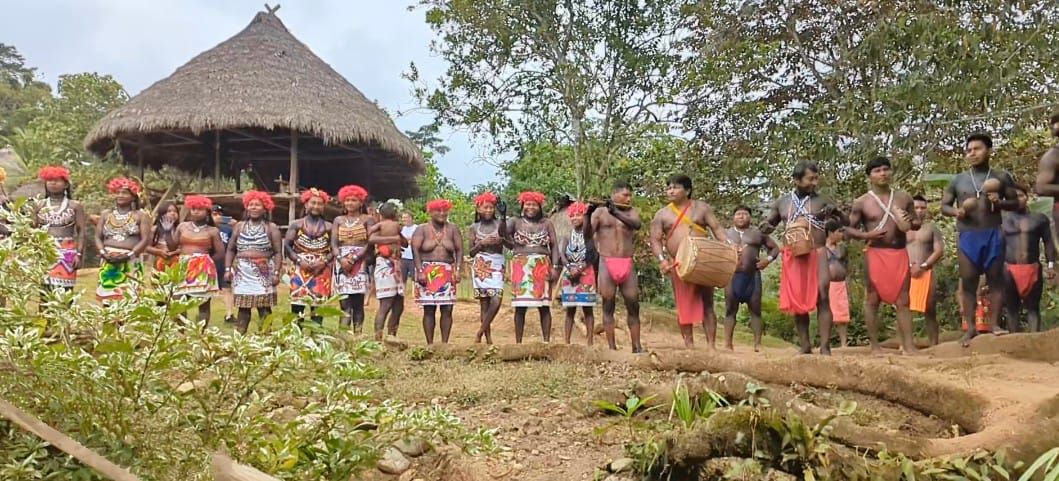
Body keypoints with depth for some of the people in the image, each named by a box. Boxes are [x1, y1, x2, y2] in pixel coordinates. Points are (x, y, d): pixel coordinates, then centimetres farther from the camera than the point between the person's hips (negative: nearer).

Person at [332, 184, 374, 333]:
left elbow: (370, 243, -4)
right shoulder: (338, 220, 16)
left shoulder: (367, 219, 7)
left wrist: (353, 258, -13)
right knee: (345, 303, -6)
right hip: (342, 263, 2)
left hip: (360, 263, -2)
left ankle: (357, 336, -4)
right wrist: (340, 258, -12)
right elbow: (334, 243, 7)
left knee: (358, 303, -4)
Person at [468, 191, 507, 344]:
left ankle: (480, 332, -2)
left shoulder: (499, 224, 4)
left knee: (496, 300, -16)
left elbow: (502, 237, -21)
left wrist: (503, 217, -36)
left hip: (497, 265, -1)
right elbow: (471, 252, 8)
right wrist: (481, 243, -11)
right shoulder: (474, 228, 9)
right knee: (484, 303, -1)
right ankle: (488, 338, 5)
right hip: (480, 266, 1)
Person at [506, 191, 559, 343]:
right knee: (520, 306, -2)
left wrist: (555, 267, -3)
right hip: (521, 266, -1)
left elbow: (554, 246, 7)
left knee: (544, 306, -1)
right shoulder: (515, 221, 9)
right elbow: (503, 233, -9)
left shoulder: (546, 223, 11)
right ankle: (518, 342, 2)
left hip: (542, 266, 1)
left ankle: (547, 341, 2)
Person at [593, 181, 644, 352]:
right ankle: (611, 348, 2)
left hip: (627, 264, 2)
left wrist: (616, 212, -23)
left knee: (633, 306, 2)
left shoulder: (632, 212, 11)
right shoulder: (600, 212, 8)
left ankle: (637, 347, 9)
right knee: (608, 306, -1)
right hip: (606, 263, -2)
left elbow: (637, 224, -11)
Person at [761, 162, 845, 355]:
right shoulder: (782, 202, 10)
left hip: (817, 254, -2)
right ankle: (805, 346, 14)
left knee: (822, 298, -12)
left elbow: (846, 222, 10)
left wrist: (836, 211, -11)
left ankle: (825, 347, -11)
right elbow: (768, 225, 20)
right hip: (792, 257, 2)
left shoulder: (822, 200, 6)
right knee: (797, 302, 5)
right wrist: (765, 227, -5)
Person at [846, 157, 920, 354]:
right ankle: (875, 345, 6)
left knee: (903, 300, 2)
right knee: (872, 300, 0)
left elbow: (917, 223, 17)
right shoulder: (862, 202, 0)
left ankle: (908, 345, 3)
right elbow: (848, 230, 3)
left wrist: (911, 223, -7)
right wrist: (867, 235, -16)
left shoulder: (904, 197, 9)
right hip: (875, 254, -3)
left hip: (900, 253, 3)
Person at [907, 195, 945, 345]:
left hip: (926, 273, -1)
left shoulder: (932, 227, 10)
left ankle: (934, 345, 4)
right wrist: (908, 265, -9)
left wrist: (923, 266, -12)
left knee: (930, 311, 0)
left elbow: (939, 251, 0)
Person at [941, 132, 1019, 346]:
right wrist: (956, 211, -12)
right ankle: (970, 328, 5)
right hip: (968, 236, 1)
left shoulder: (1001, 177, 6)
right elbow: (944, 206, 11)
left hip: (994, 234, 0)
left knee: (995, 279, 1)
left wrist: (1000, 202, -12)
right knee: (968, 282, 1)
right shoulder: (958, 180, 8)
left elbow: (1015, 203, 10)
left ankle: (994, 324, 5)